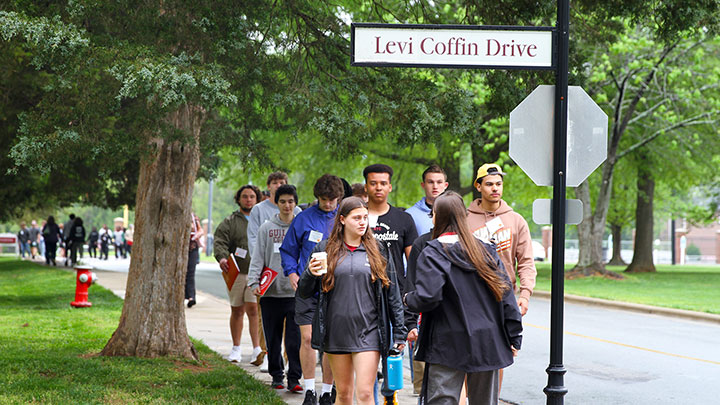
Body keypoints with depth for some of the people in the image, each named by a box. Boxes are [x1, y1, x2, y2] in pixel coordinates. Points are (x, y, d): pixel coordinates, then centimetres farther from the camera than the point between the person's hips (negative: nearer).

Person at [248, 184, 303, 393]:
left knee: (295, 339, -7)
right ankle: (276, 375, 20)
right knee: (273, 340, 8)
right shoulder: (266, 229, 6)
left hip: (296, 292, -1)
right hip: (271, 293, 1)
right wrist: (253, 282, -8)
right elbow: (257, 258, 4)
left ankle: (294, 378, -1)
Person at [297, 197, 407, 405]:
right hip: (336, 331, 1)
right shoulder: (325, 249, 4)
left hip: (368, 332, -1)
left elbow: (392, 293, 8)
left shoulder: (377, 250, 5)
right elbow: (304, 293, 6)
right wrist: (310, 274, -16)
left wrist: (399, 332, 4)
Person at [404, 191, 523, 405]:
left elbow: (427, 297, -19)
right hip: (487, 343, 5)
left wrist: (407, 299, 4)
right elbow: (506, 295, 5)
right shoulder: (486, 251, 7)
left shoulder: (432, 254, -8)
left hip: (447, 346, -4)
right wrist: (514, 337, 10)